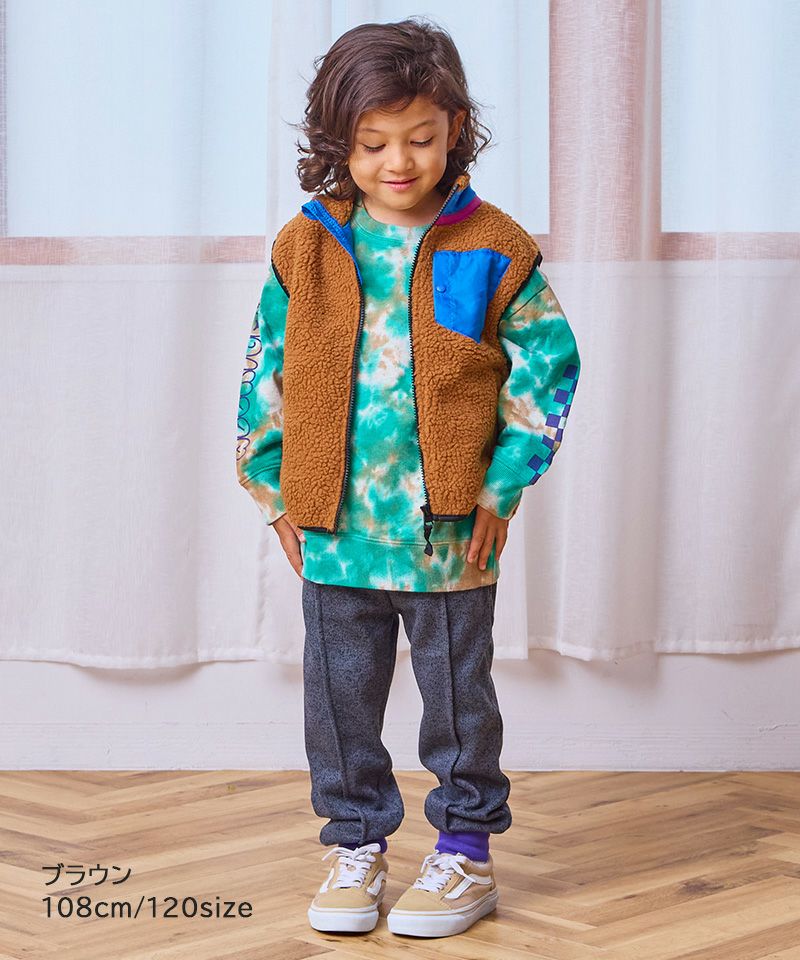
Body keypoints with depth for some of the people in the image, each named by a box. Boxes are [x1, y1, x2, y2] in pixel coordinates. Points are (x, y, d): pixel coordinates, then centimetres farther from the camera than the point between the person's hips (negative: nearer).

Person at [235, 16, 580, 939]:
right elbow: (267, 372, 6)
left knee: (457, 690, 10)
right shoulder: (305, 249, 0)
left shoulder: (493, 251, -5)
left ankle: (466, 848, 24)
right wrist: (277, 488, 4)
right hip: (335, 526, 2)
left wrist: (502, 485, -5)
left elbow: (546, 366, -1)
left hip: (452, 528, -2)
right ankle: (357, 844, 27)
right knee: (340, 693, 11)